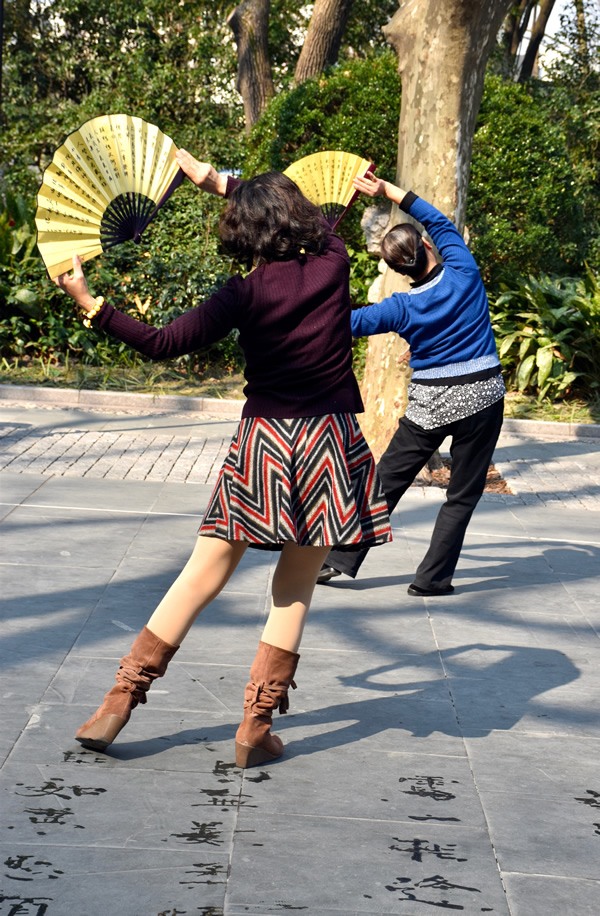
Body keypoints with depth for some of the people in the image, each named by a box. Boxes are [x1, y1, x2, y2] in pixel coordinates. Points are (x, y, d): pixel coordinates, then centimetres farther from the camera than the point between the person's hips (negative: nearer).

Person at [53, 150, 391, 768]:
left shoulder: (248, 294, -9)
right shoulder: (332, 265, -1)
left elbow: (160, 344, -10)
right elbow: (305, 215, 20)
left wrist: (90, 305, 0)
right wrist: (218, 182, 26)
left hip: (265, 442, -1)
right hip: (332, 444, 2)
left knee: (202, 577, 7)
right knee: (295, 590, 8)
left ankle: (120, 702, 11)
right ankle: (256, 727, 8)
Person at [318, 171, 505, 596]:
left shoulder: (402, 309, -7)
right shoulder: (464, 274, -8)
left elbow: (348, 323, 1)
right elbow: (441, 222, 6)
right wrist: (389, 190, 10)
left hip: (430, 404, 0)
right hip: (481, 397, 0)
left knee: (386, 481, 10)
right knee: (462, 494, 7)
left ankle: (340, 559, 10)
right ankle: (433, 578, 7)